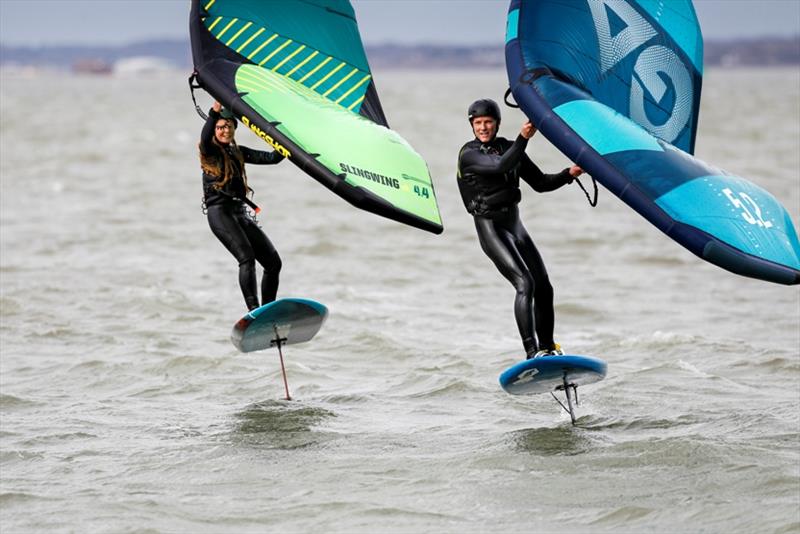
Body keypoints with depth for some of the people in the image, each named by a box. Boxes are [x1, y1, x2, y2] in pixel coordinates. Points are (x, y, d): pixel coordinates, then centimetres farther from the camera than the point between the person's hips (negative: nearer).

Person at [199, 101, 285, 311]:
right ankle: (254, 311, -32)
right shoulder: (209, 151, 3)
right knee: (247, 257, -25)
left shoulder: (238, 152, 20)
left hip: (241, 213, 7)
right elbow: (205, 137, -21)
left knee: (273, 262, 0)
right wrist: (215, 111, -35)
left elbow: (272, 158, 16)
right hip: (219, 212, -7)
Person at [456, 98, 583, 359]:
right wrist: (523, 138, -36)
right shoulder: (469, 154, -9)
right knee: (525, 284, -22)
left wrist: (569, 174, -2)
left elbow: (540, 182, 12)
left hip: (515, 225, 7)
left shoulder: (508, 148, 10)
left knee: (544, 288, 5)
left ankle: (548, 348, 22)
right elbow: (501, 166, -28)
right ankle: (532, 352, -26)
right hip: (491, 228, -7)